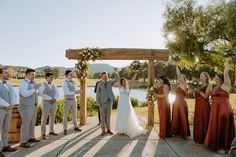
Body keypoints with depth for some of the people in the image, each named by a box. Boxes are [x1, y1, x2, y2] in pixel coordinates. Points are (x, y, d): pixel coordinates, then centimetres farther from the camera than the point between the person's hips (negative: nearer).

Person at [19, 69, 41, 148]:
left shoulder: (33, 83, 11)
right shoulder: (23, 83, -15)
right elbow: (25, 94, -29)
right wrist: (35, 88, -26)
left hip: (33, 106, 9)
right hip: (26, 107, -9)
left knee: (32, 123, 15)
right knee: (26, 124, -6)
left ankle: (31, 138, 28)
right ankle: (23, 142, 3)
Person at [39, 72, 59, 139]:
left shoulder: (54, 85, 11)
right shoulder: (43, 85, -6)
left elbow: (57, 93, 5)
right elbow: (41, 93, -21)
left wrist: (55, 99, -16)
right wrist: (50, 98, -23)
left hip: (53, 103, 6)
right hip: (46, 103, -6)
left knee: (52, 118, 11)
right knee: (44, 119, -5)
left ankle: (51, 131, 23)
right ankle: (43, 134, 2)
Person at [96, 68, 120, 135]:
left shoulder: (110, 82, 6)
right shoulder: (99, 84, 1)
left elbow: (117, 78, -7)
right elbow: (97, 93, -2)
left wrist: (116, 72, -24)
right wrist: (97, 102, -10)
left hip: (109, 101, 2)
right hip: (102, 101, -2)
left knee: (108, 115, 8)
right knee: (102, 116, 1)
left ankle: (108, 129, 18)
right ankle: (103, 130, 10)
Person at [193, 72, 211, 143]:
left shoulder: (208, 85, -4)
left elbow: (205, 96, -15)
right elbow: (195, 96, 11)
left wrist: (199, 91, -14)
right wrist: (194, 90, -5)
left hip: (204, 106, -7)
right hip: (198, 105, 7)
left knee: (204, 122, -2)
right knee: (197, 121, 10)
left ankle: (203, 139, 7)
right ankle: (198, 138, 20)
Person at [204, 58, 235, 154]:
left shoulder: (225, 85, -4)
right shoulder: (215, 88, 16)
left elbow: (226, 74, -14)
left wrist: (228, 62, -9)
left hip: (224, 108, -7)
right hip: (215, 109, 7)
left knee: (223, 127, -2)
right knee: (215, 127, 11)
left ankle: (224, 147, 8)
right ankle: (217, 144, 23)